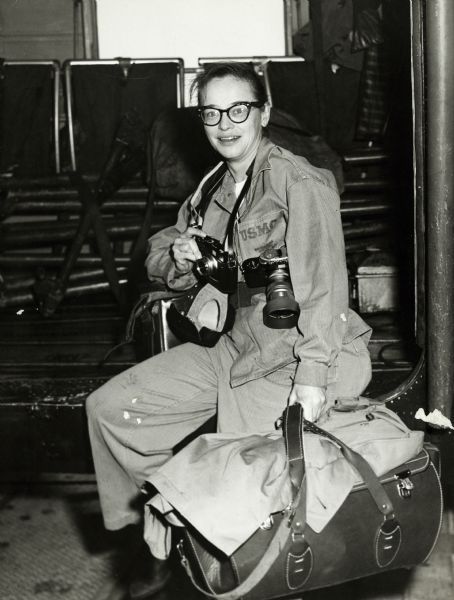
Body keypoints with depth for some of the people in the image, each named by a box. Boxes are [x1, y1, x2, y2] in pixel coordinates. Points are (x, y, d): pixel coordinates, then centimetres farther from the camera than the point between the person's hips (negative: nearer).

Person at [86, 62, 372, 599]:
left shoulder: (300, 183, -14)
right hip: (235, 346, 8)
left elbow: (323, 282, -22)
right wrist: (177, 259, -5)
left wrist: (312, 375, -30)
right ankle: (165, 550, 14)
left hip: (295, 357, -8)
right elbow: (158, 257, 20)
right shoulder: (212, 187, 12)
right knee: (110, 408, 3)